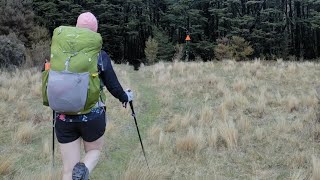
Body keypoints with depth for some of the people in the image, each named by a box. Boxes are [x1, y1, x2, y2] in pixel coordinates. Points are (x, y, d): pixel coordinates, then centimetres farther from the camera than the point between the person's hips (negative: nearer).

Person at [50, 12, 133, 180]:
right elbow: (113, 86, -1)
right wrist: (125, 97, 20)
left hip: (64, 117, 2)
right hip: (93, 116, -1)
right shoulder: (100, 56, -6)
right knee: (94, 151, 24)